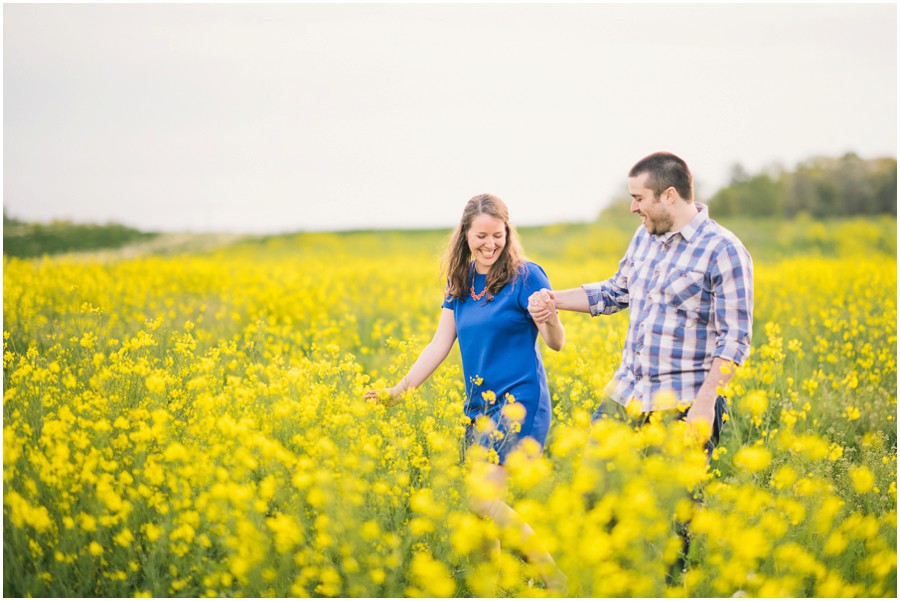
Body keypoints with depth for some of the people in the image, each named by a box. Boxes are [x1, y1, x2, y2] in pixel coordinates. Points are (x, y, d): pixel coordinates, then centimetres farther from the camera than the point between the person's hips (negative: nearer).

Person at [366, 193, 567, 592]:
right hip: (479, 405, 6)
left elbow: (556, 343, -8)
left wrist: (550, 318, -30)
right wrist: (399, 390, 4)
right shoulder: (460, 283, 10)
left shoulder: (525, 275, -6)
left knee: (483, 497, -18)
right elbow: (440, 345, 11)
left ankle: (551, 574, -10)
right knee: (479, 512, 3)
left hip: (519, 400, -6)